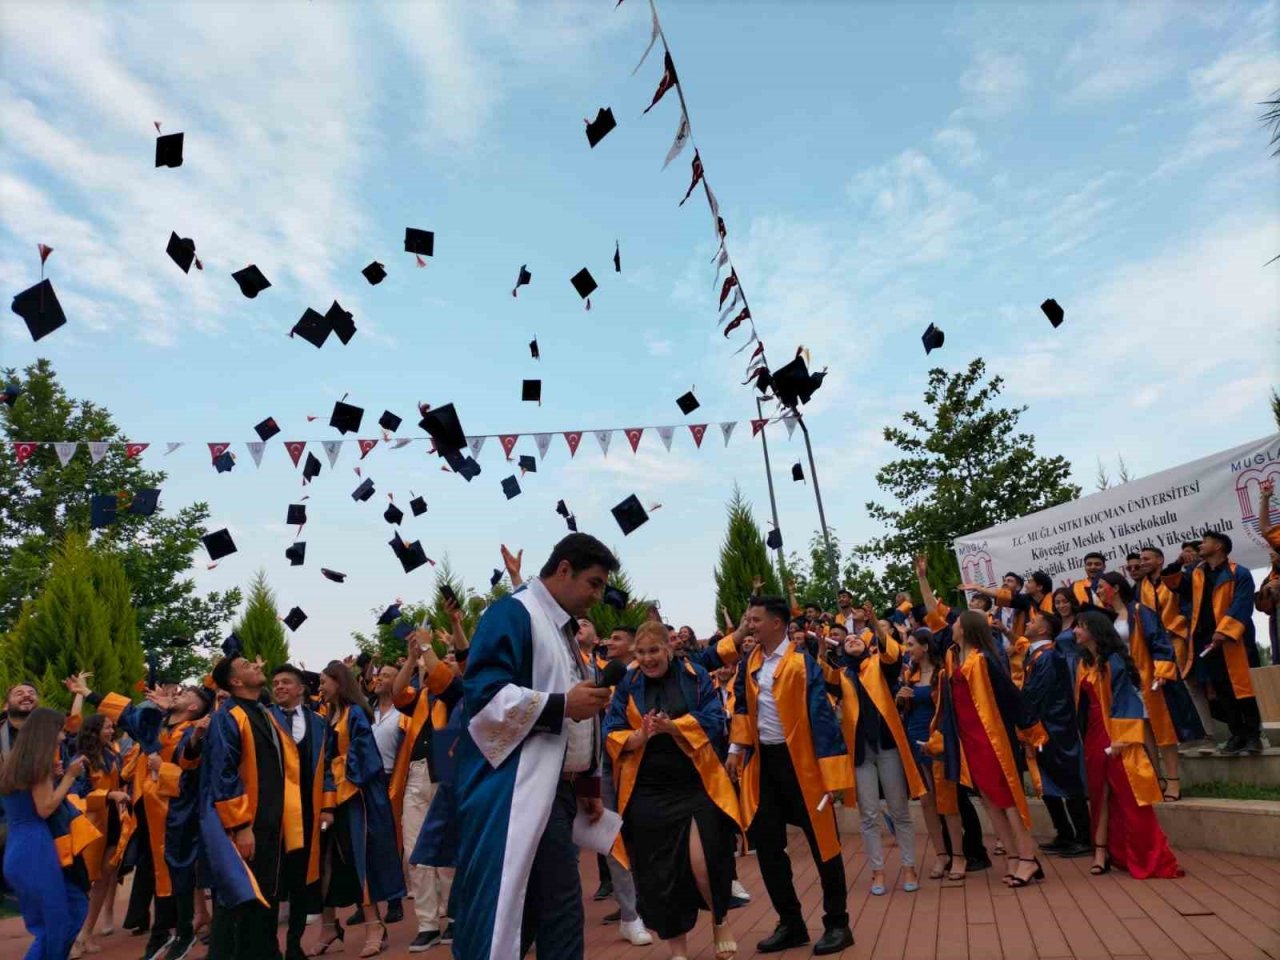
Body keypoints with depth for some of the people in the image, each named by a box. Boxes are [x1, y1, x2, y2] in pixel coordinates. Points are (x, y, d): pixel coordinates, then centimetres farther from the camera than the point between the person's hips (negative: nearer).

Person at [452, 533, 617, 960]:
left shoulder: (562, 628, 20)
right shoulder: (513, 612, -8)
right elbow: (483, 692, -20)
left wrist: (589, 783, 21)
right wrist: (562, 705, -21)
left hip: (556, 791, 9)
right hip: (514, 794, -9)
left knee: (560, 913, 11)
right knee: (502, 909, -6)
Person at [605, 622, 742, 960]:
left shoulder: (695, 676, 1)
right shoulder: (627, 685, 5)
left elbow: (714, 720, -8)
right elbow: (611, 735, 2)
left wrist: (672, 726, -23)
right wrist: (639, 736, -20)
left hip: (696, 785, -2)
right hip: (647, 791, 2)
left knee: (703, 863, -12)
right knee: (657, 873, 4)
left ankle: (720, 919, 21)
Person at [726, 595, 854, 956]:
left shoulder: (803, 663, -13)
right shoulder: (749, 663, 5)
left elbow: (822, 717, -16)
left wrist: (832, 774, -19)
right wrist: (736, 749, 11)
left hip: (800, 761, -6)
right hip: (763, 761, 6)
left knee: (822, 842, 5)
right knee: (767, 844, 10)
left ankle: (837, 923, 21)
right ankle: (791, 923, 25)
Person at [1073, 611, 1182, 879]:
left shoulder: (1114, 660, -11)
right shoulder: (1083, 663, 10)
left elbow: (1126, 698, -14)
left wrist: (1120, 738, -19)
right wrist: (1082, 736, 10)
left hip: (1117, 732, -7)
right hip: (1094, 732, 7)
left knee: (1128, 796, -4)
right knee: (1101, 793, 8)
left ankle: (1148, 857, 5)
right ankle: (1102, 851, 13)